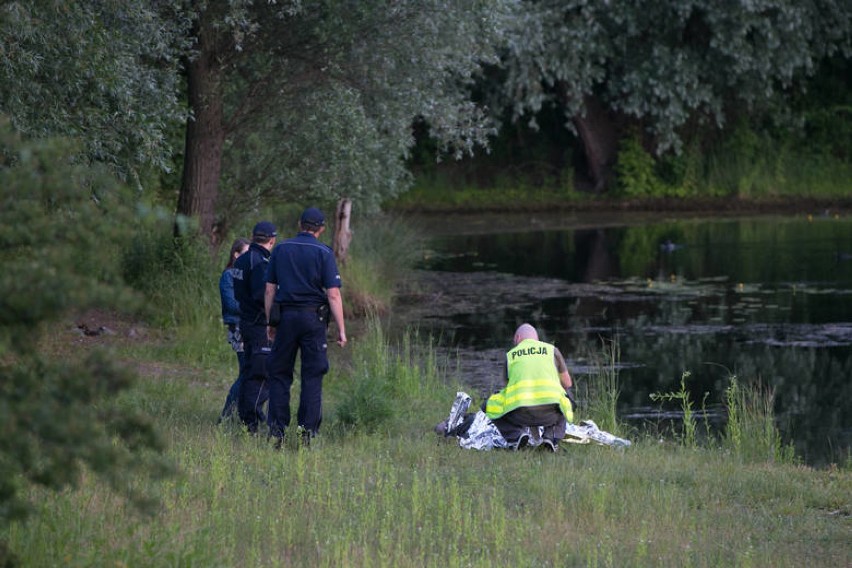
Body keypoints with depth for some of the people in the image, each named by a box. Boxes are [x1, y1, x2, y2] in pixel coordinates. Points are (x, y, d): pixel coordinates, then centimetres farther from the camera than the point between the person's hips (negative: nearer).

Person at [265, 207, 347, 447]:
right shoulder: (323, 253, -3)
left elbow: (270, 289, 6)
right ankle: (307, 431, -2)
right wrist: (341, 330, -5)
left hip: (286, 316, 2)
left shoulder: (281, 249, 6)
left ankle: (277, 431, 1)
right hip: (313, 318, -2)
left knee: (279, 374, 8)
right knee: (312, 376, 3)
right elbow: (333, 294, -8)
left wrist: (270, 322, 14)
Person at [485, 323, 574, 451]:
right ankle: (551, 437, 7)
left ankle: (517, 434, 3)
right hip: (549, 414, 1)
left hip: (520, 412, -1)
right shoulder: (552, 350, 20)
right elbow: (567, 383, 26)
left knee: (492, 407, 30)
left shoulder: (510, 355, 22)